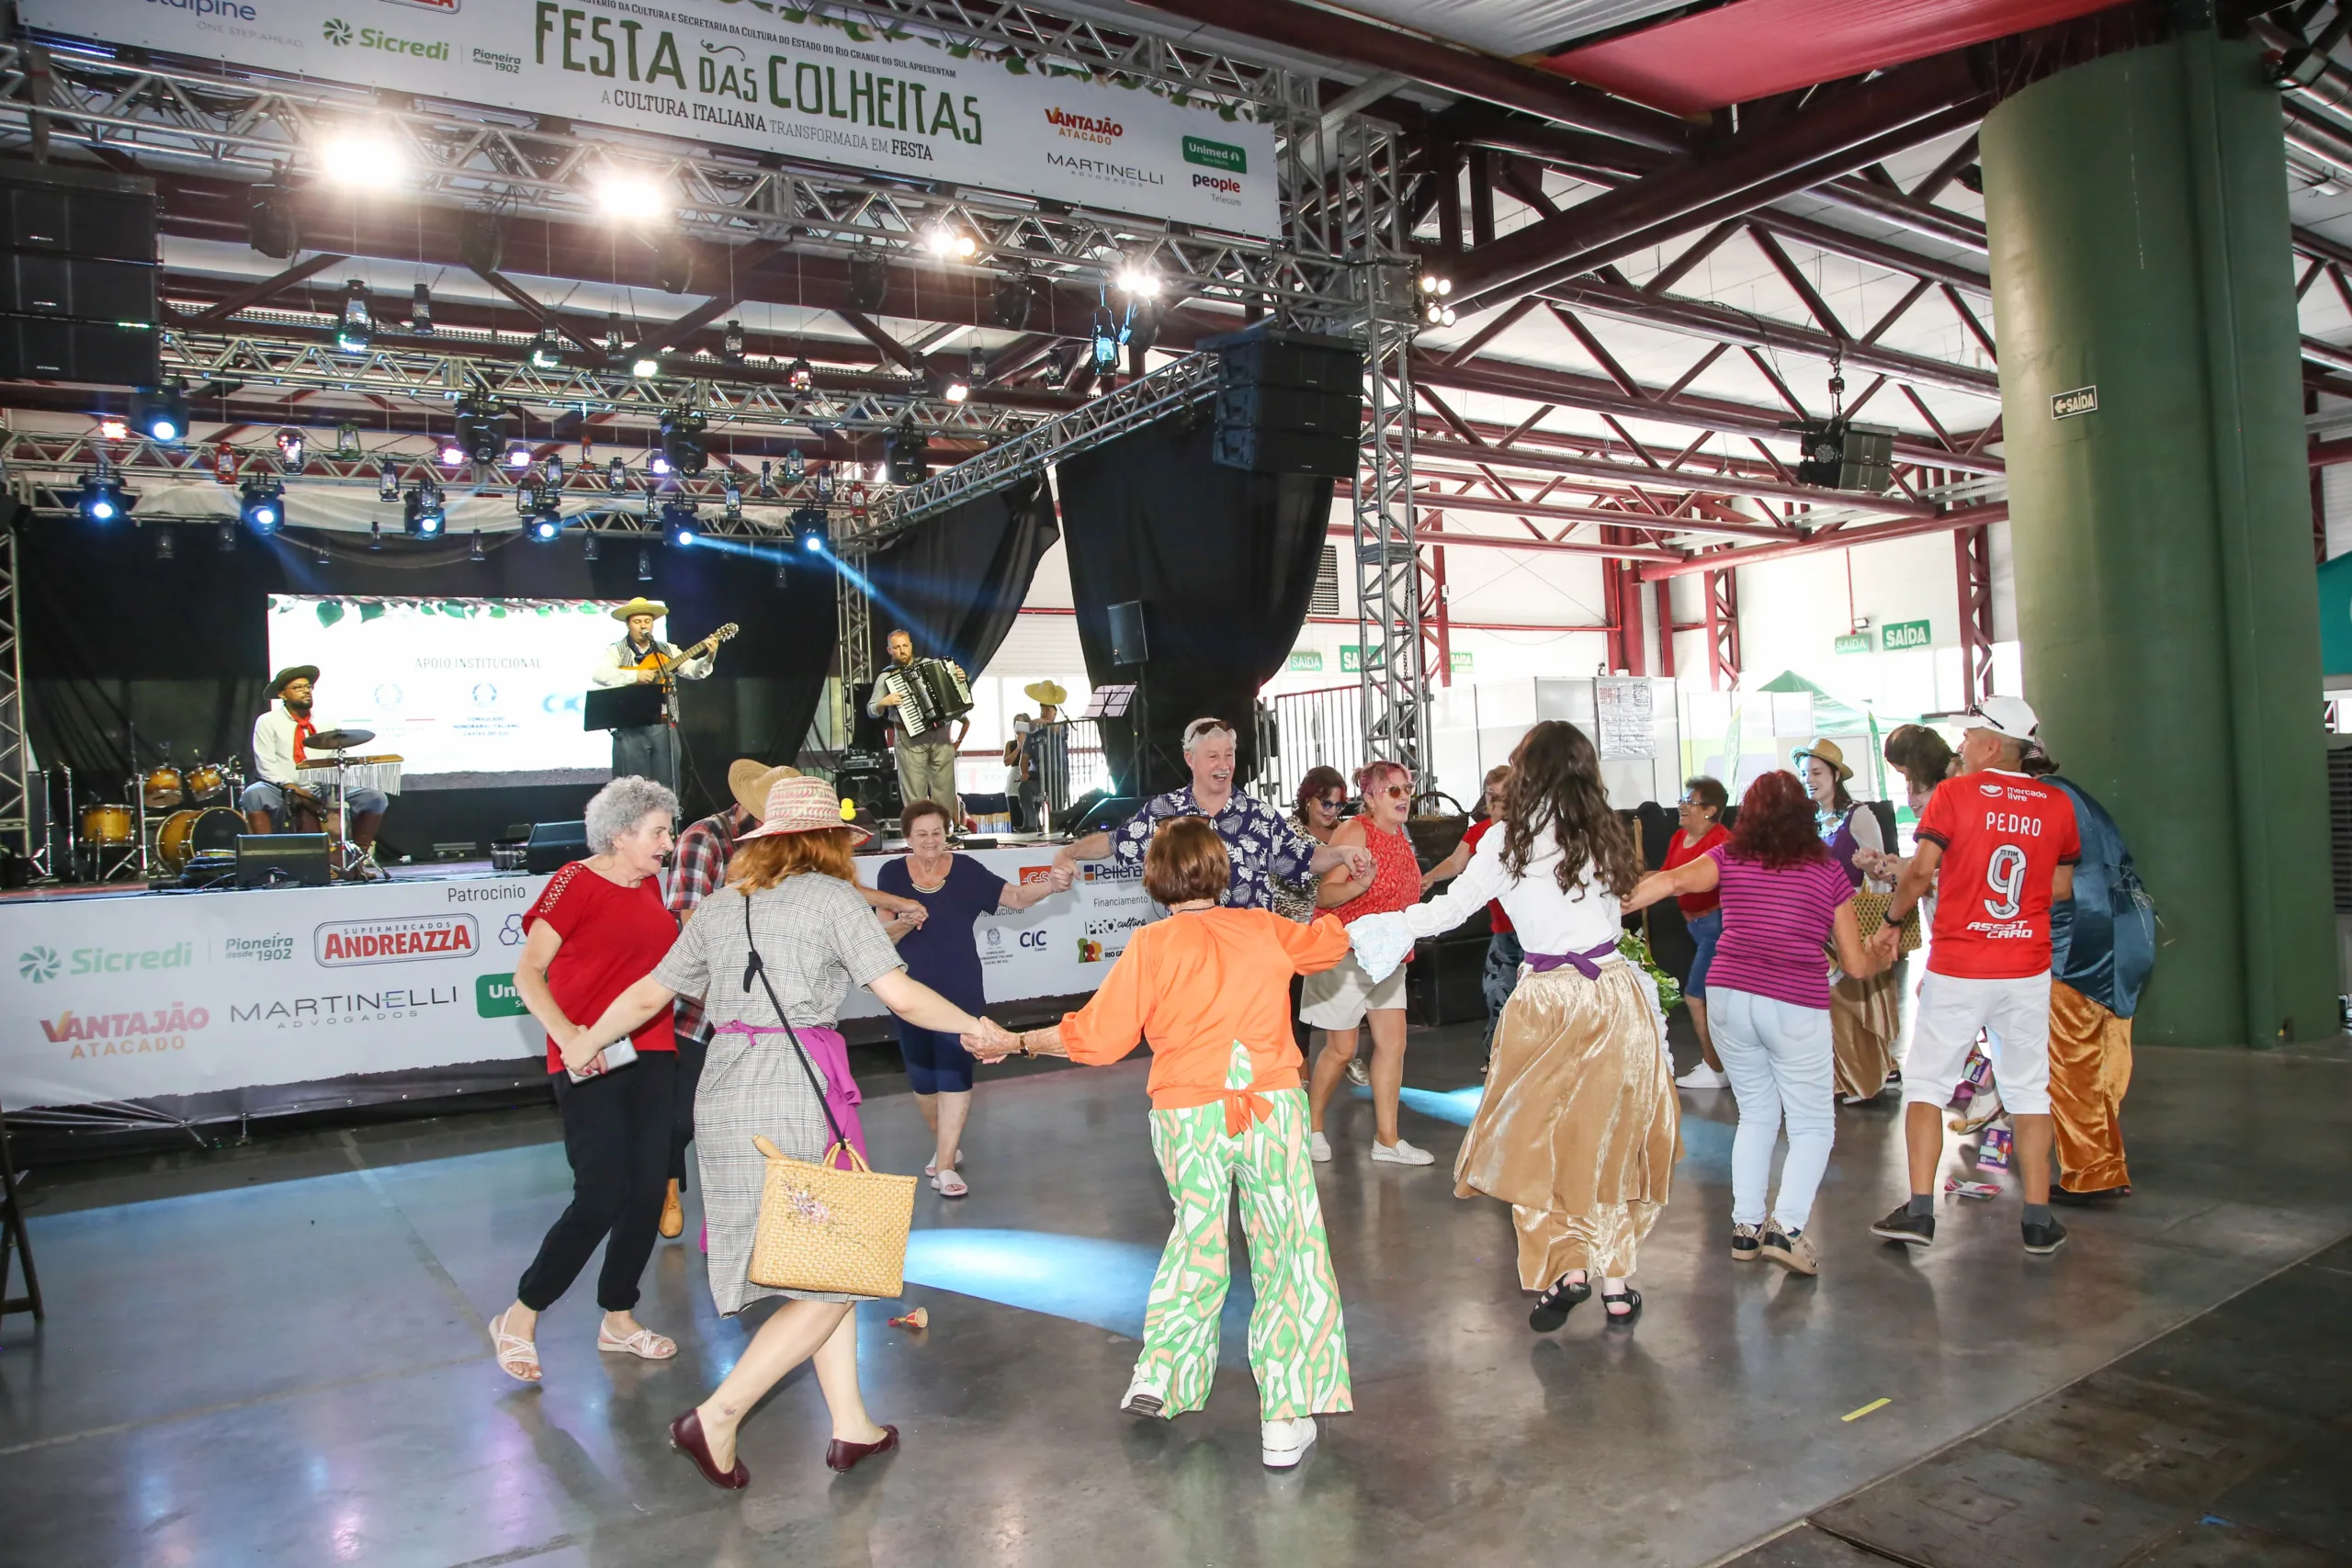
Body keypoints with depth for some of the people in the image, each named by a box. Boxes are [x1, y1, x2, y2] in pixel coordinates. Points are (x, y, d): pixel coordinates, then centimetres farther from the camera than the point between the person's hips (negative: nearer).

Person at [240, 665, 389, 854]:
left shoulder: (326, 722, 15)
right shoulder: (268, 722, 4)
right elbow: (267, 766, -5)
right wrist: (292, 788, -19)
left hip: (326, 791, 3)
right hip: (284, 792, -3)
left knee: (375, 797, -16)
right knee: (255, 794, -34)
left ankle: (360, 854, -5)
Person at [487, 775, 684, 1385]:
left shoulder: (648, 885, 11)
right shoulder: (576, 882, -9)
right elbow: (527, 974, -15)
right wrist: (567, 1036, -26)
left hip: (651, 1055, 7)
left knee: (647, 1192, 7)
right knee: (601, 1197, -9)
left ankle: (618, 1319, 22)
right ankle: (520, 1317, 10)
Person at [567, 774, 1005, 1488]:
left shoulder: (721, 905, 13)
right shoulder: (830, 896, -4)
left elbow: (648, 994, 19)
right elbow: (902, 996, -9)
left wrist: (585, 1044, 35)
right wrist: (973, 1027, 6)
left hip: (723, 1093, 7)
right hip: (800, 1088, -7)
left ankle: (851, 1426, 20)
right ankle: (716, 1417, 3)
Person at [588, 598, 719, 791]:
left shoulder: (668, 650, 13)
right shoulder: (616, 651, 2)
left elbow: (694, 671, 5)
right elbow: (596, 673, -15)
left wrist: (709, 657, -14)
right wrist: (635, 675, -21)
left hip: (664, 725, 3)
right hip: (630, 728, -3)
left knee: (667, 788, 5)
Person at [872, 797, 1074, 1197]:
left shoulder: (966, 870, -6)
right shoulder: (892, 873, -3)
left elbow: (1015, 897, -11)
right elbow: (883, 933, -3)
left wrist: (1050, 885, -30)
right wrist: (905, 923, -25)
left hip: (959, 991, -2)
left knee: (954, 1073, -7)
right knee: (922, 1077, 12)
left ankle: (945, 1167, -2)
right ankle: (946, 1146, 35)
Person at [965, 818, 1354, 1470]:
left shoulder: (1152, 945, -5)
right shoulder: (1265, 929, 4)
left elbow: (1098, 1036, -6)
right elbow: (1330, 943, 24)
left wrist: (1015, 1042, 7)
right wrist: (1330, 922, 48)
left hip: (1188, 1115, 0)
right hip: (1274, 1105, 1)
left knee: (1197, 1231, 22)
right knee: (1286, 1247, 7)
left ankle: (1160, 1374, 22)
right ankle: (1286, 1418, 9)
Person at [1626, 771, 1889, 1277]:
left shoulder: (1730, 856, 6)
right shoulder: (1828, 871, 6)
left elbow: (1672, 882, -12)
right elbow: (1855, 964, 7)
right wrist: (1883, 957, 29)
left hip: (1728, 997, 2)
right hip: (1795, 1007, -2)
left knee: (1756, 1113, 20)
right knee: (1813, 1124, 11)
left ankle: (1745, 1225, 17)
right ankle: (1786, 1225, -7)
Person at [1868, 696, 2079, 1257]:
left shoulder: (1955, 794, -8)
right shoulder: (2057, 804, 4)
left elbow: (1922, 868, -16)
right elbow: (2061, 888, 11)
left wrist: (1891, 921, -2)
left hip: (1957, 969, -3)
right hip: (2028, 970, 4)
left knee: (1925, 1084, 6)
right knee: (2029, 1092, 11)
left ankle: (1920, 1211, 3)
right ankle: (2038, 1220, 13)